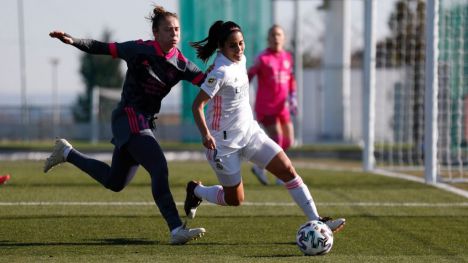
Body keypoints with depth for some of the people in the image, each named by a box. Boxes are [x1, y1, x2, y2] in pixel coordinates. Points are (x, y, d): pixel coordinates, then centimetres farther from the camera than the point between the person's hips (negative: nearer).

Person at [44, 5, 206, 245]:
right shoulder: (140, 50, -11)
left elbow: (206, 81, -4)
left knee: (115, 182, 19)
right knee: (159, 167, -24)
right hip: (129, 118, -8)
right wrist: (73, 41, -16)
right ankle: (176, 230, -27)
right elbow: (103, 49, -6)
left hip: (145, 122, 8)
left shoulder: (180, 63, 2)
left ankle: (67, 153, 38)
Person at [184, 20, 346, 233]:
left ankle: (315, 221, -5)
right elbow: (197, 105, -25)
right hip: (224, 142, -7)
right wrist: (205, 134, -35)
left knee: (287, 169, -6)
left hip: (249, 132, 7)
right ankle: (196, 191, 33)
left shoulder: (240, 60, 1)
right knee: (234, 200, 4)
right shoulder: (221, 72, -23)